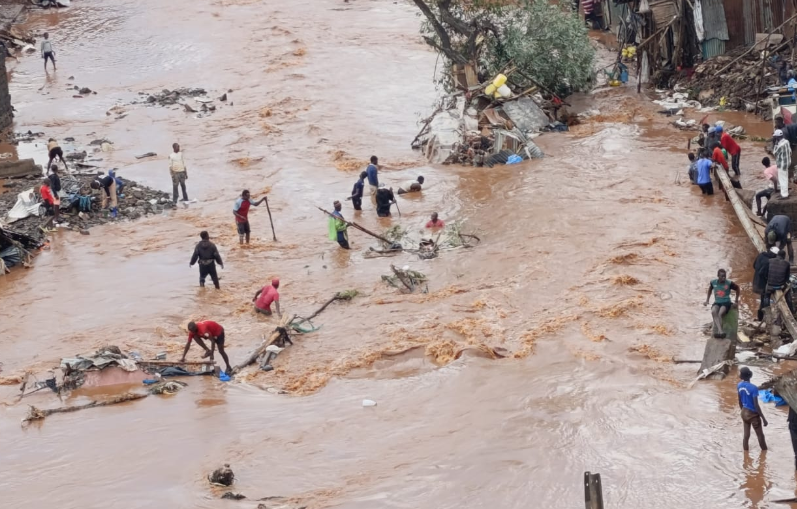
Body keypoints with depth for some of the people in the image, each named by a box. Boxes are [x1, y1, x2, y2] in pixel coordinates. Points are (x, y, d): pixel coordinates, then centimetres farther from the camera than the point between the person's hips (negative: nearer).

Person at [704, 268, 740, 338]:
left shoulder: (729, 283, -6)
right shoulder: (713, 283, 3)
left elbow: (737, 289, 10)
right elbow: (710, 290, 25)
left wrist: (736, 302, 13)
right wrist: (707, 301, 21)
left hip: (726, 302, -2)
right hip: (717, 302, 2)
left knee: (720, 314, -35)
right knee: (713, 312, -34)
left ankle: (718, 332, -37)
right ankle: (721, 331, -47)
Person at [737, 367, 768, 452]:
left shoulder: (739, 385, -4)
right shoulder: (753, 388, -26)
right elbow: (756, 405, -24)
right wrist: (763, 418, -17)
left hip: (744, 413, 6)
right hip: (753, 414, -6)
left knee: (746, 435, 14)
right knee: (760, 436, 12)